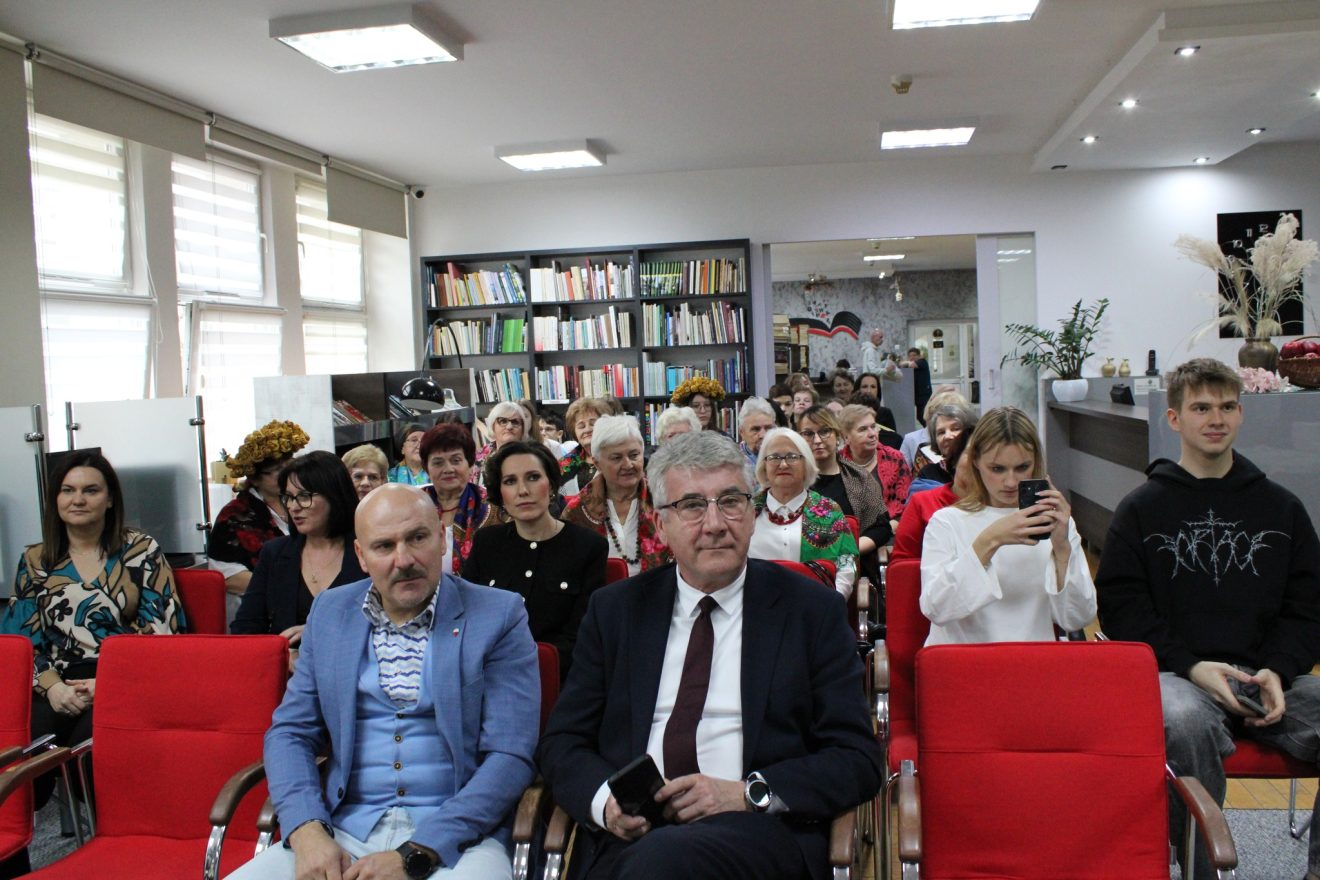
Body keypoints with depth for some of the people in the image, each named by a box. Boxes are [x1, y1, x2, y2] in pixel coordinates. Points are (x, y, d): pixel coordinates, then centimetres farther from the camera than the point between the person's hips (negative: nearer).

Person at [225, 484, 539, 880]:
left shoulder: (498, 617, -4)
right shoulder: (329, 612, 9)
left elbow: (510, 756, -8)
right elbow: (290, 732, 10)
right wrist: (307, 832, -8)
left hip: (454, 837, -3)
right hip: (344, 830, 4)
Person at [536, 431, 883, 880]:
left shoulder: (812, 610, 5)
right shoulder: (615, 609, 12)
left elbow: (858, 760, 2)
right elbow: (562, 741, 12)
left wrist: (748, 793, -14)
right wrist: (604, 797, -11)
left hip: (760, 830, -1)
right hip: (626, 837, 2)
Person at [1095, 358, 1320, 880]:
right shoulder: (1142, 508, 8)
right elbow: (1120, 607, 1)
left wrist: (1278, 670, -6)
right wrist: (1190, 666, -12)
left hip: (1267, 677, 3)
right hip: (1177, 674, -3)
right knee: (1185, 723, -37)